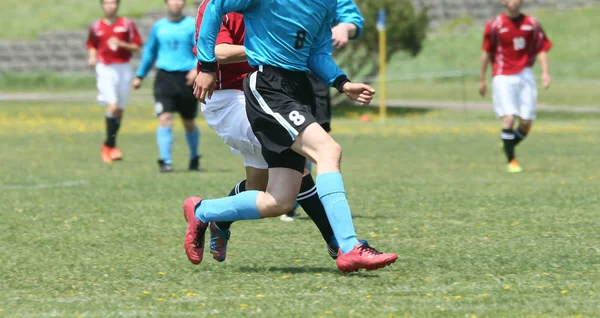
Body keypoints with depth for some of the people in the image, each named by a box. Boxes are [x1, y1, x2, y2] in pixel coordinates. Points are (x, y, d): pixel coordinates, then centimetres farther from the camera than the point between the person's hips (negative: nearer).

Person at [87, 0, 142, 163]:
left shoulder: (127, 24, 2)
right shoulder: (96, 27, 5)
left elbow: (136, 47, 1)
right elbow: (91, 45, 18)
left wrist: (121, 44, -14)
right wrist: (92, 57, -2)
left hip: (123, 69, 2)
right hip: (105, 70, -2)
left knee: (120, 110, 8)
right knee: (113, 105, -18)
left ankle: (108, 145, 23)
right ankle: (111, 145, -10)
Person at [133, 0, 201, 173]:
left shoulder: (192, 25, 1)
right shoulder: (159, 27, 10)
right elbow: (149, 52, 23)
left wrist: (197, 69, -25)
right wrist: (140, 76, 27)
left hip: (186, 78, -1)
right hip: (164, 77, 1)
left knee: (188, 122, 10)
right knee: (165, 118, -15)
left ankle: (194, 159, 31)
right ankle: (165, 161, -15)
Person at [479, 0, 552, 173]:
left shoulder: (532, 24, 4)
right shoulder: (495, 25, -2)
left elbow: (542, 49, 4)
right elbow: (486, 52, 5)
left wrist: (545, 72, -9)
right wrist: (482, 79, 8)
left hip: (525, 75, 3)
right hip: (503, 77, -3)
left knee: (526, 122, -1)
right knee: (508, 118, -15)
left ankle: (509, 147, 25)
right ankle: (511, 160, -5)